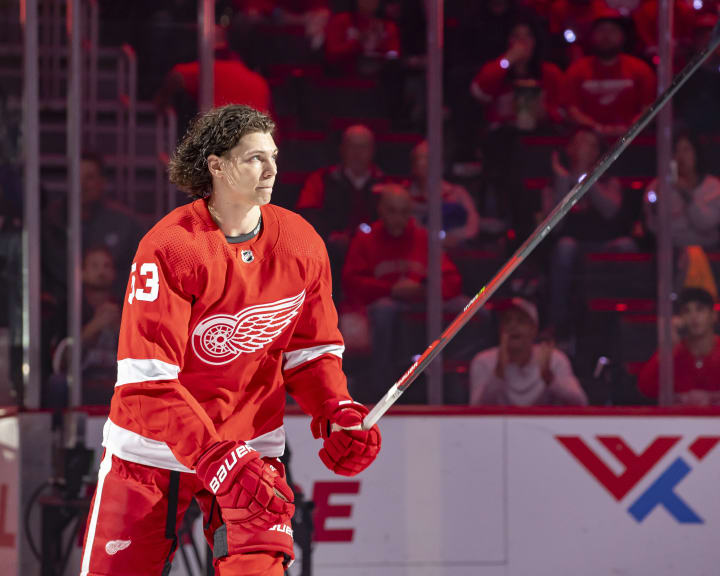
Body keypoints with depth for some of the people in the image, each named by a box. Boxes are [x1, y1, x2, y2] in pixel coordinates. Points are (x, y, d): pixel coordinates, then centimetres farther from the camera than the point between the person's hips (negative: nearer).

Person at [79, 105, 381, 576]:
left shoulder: (302, 245, -4)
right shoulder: (169, 248, -20)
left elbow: (312, 352, 9)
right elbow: (147, 382, -23)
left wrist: (338, 414, -12)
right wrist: (219, 463, -31)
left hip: (250, 443, 3)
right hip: (152, 451, -3)